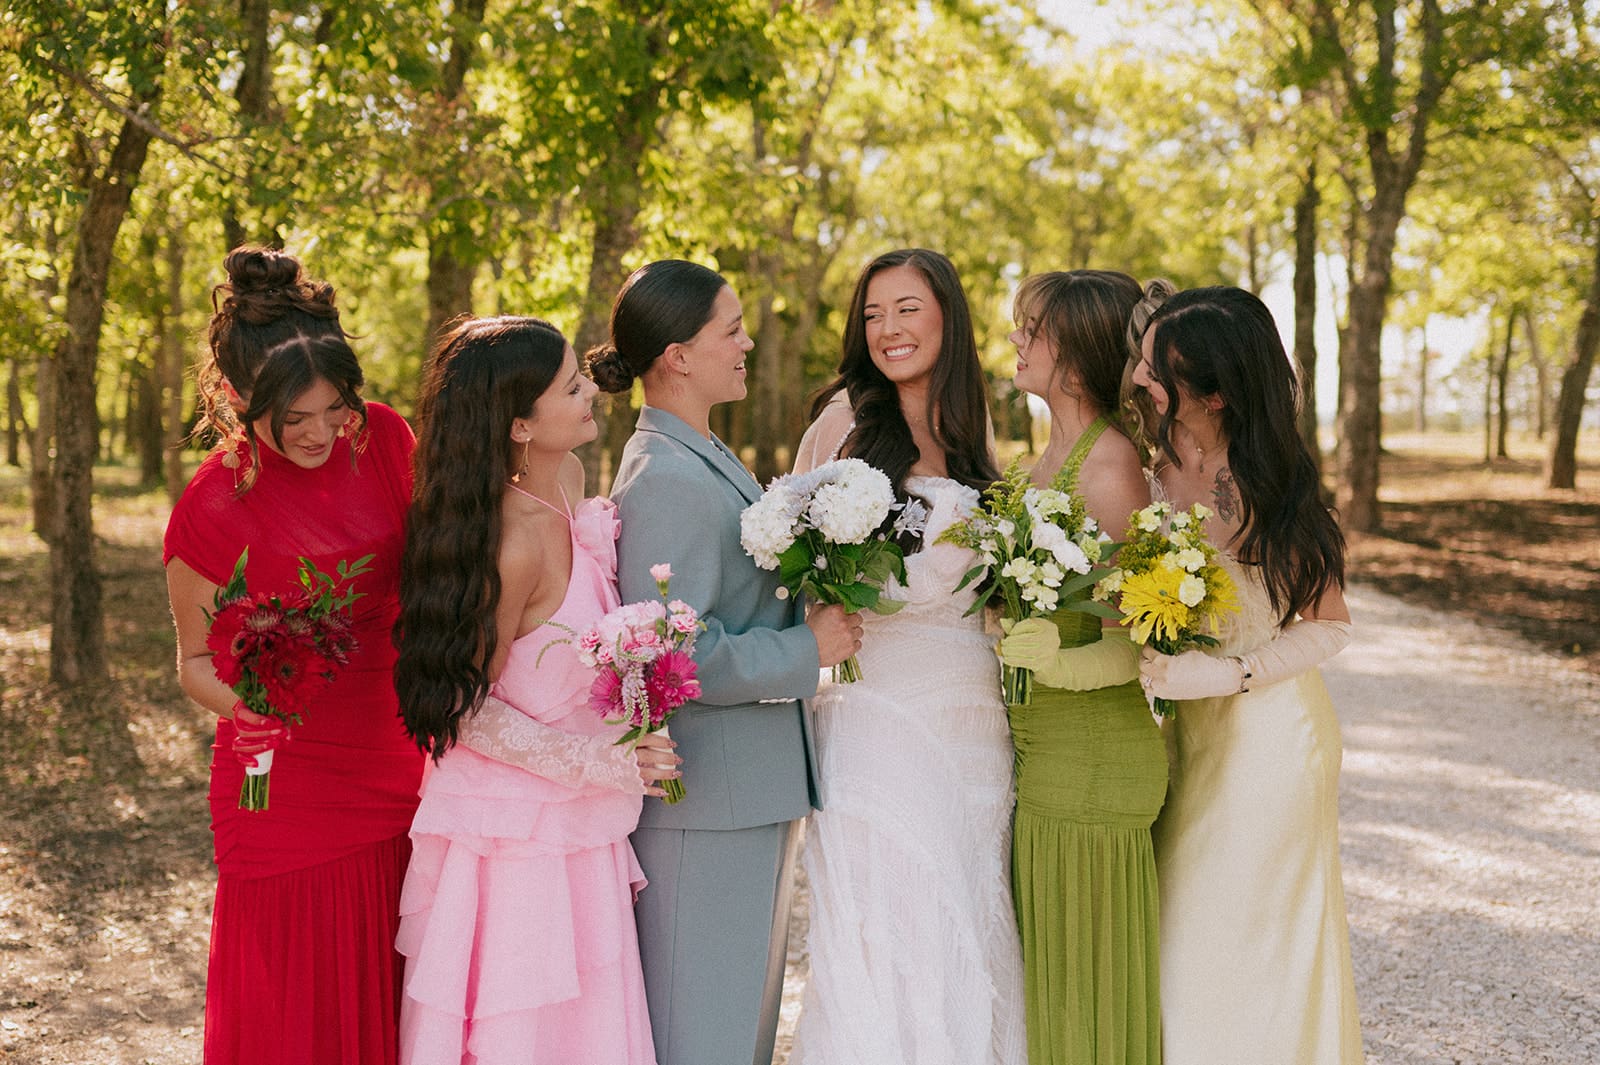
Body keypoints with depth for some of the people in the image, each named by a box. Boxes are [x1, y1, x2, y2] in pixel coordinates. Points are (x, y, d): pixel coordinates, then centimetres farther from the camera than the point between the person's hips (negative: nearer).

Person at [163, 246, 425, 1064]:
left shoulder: (383, 439, -4)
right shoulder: (213, 511, -15)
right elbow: (196, 662, -2)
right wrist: (245, 703, -22)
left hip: (394, 775, 4)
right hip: (287, 790, -4)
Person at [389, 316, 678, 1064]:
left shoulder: (569, 480, -1)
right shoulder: (516, 541, -27)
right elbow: (466, 705, -19)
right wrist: (594, 760, -22)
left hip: (573, 830, 8)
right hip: (517, 835, -8)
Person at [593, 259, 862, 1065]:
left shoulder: (705, 459, 11)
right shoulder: (666, 478, -20)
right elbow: (678, 657, -25)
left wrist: (814, 601, 6)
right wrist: (809, 650, -15)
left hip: (752, 790, 10)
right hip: (705, 799, -10)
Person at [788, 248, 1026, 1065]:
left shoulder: (970, 432, 12)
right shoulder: (846, 417, -3)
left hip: (972, 714, 5)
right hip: (878, 711, -5)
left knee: (965, 926, 10)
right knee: (881, 931, -3)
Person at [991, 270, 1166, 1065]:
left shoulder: (1110, 462, -16)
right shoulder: (1051, 456, 11)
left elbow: (1131, 645, -19)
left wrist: (1051, 663, -34)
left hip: (1091, 755, -9)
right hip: (1037, 749, 9)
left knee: (1087, 988, 2)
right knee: (1044, 981, 16)